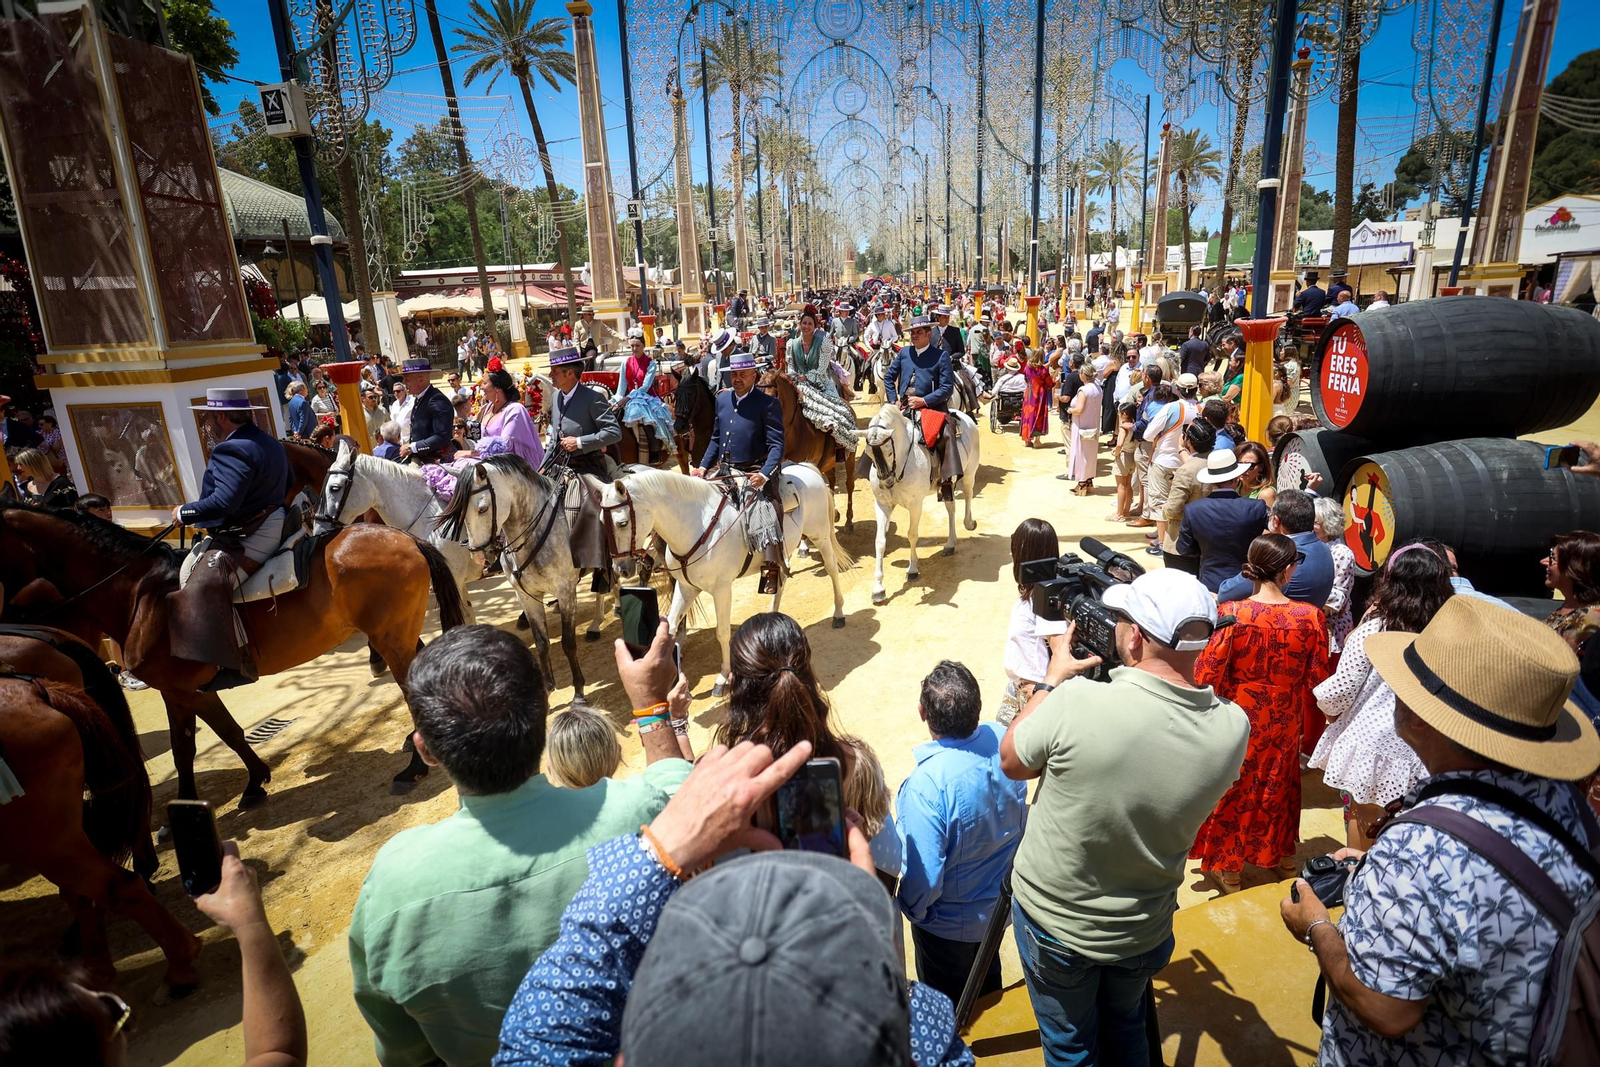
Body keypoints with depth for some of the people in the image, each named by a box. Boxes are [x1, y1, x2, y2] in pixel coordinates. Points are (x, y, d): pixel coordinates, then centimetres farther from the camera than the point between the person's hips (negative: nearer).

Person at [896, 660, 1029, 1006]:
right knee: (988, 980, 35)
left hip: (949, 923, -6)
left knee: (948, 1005, 25)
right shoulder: (1001, 740, -22)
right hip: (1001, 903, 6)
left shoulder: (927, 783, -40)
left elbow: (923, 878, -31)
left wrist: (912, 908, -11)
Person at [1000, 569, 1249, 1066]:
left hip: (1055, 922, -3)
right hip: (1145, 929, 3)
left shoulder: (1079, 703, -34)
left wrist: (1054, 678, -5)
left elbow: (1011, 761, -14)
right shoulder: (1232, 728, -20)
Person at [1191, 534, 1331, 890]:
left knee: (1234, 790, 17)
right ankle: (1283, 857, 47)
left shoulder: (1230, 614, -24)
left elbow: (1206, 676, -20)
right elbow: (1317, 680, -6)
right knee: (1279, 784, 26)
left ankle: (1228, 868, 33)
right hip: (1285, 725, 2)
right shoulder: (1311, 617, -16)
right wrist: (1304, 713, 13)